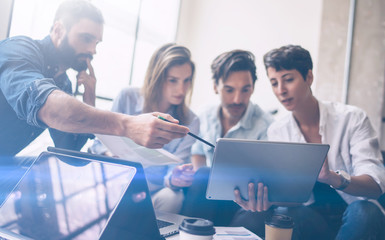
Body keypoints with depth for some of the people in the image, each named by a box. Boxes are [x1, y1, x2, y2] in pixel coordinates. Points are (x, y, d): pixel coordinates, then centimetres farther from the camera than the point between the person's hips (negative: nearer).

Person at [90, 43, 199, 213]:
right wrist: (110, 155, -21)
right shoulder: (127, 98, 0)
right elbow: (101, 142, 4)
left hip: (154, 193, 0)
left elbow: (175, 170, -5)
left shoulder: (190, 122, 0)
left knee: (171, 198, -34)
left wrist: (173, 179, -31)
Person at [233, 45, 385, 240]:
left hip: (355, 216, 0)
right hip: (308, 218, 1)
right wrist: (264, 201, -29)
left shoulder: (351, 118, -6)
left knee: (364, 210, -35)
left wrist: (333, 177, -37)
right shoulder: (276, 131, 2)